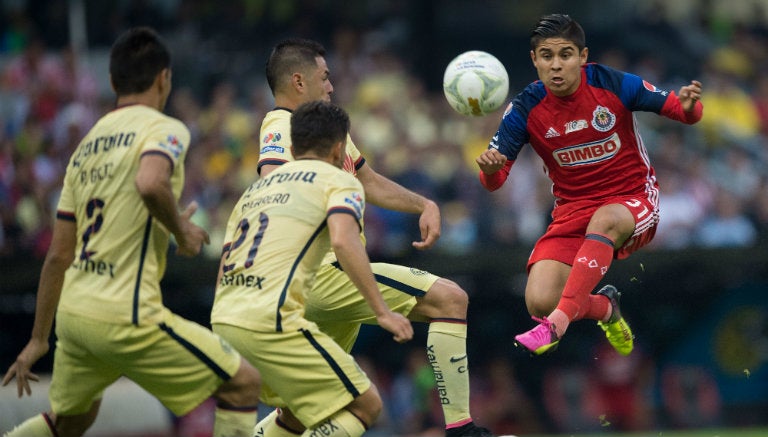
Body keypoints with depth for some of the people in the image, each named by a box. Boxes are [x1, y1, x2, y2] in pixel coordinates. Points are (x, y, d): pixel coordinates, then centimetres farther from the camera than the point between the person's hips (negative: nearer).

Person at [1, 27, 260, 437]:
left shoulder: (87, 145, 17)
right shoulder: (165, 129, -4)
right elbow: (150, 184, -29)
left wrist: (38, 339, 22)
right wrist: (181, 230, -9)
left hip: (71, 312, 8)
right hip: (125, 318, -8)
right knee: (241, 383, 5)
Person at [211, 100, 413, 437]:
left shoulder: (256, 187, 26)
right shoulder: (339, 181, 6)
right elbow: (343, 241, -15)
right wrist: (382, 312, -15)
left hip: (222, 317, 8)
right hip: (270, 320, -8)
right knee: (365, 405, -1)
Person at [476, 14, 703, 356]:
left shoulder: (611, 84, -12)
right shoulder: (525, 109, -9)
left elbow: (680, 111, -6)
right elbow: (494, 182, -10)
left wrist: (689, 106, -31)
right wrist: (489, 168, -34)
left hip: (633, 202, -3)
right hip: (572, 209, 3)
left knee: (604, 220, -40)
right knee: (539, 302, -17)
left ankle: (557, 324, -42)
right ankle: (605, 308, 18)